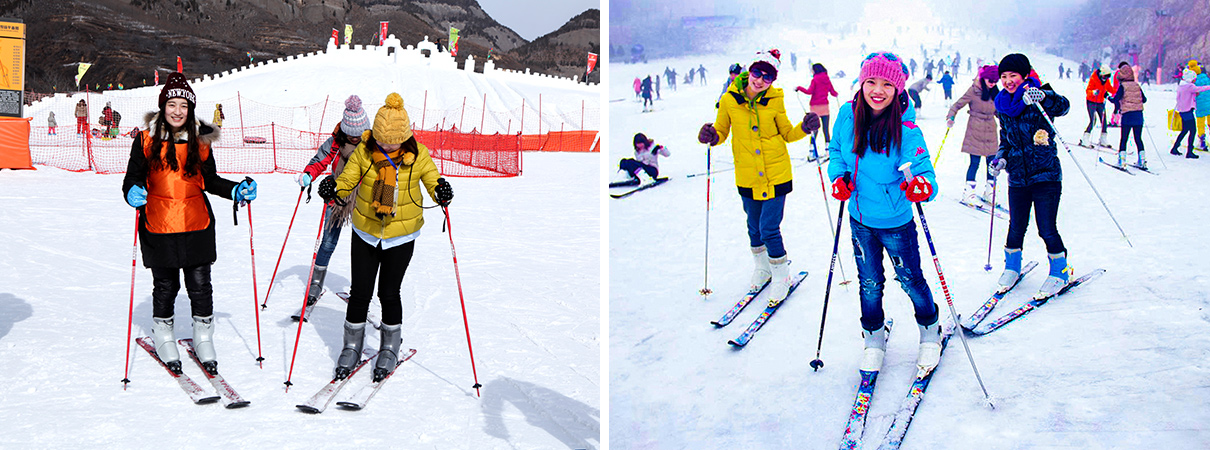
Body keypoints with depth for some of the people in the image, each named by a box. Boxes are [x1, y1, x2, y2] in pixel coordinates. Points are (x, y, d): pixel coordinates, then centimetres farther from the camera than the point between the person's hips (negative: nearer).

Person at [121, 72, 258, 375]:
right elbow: (133, 178, 2)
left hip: (197, 225, 1)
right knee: (165, 286, 8)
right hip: (159, 227, -1)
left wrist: (236, 191, 0)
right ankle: (163, 337, 28)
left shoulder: (200, 140, 4)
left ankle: (204, 337, 20)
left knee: (200, 285, 4)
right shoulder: (146, 140, -1)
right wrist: (133, 194, -19)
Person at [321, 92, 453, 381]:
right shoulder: (364, 151, -10)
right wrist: (333, 190, -25)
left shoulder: (418, 155, -12)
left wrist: (442, 194, -28)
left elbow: (433, 183, -6)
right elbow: (346, 180, -3)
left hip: (401, 235, -1)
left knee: (389, 293, 1)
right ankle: (352, 346, 23)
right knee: (360, 292, 3)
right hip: (365, 232, 1)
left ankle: (390, 348, 23)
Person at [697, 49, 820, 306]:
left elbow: (787, 134, 5)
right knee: (754, 227, 17)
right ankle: (762, 267, 42)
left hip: (776, 175, -2)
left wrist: (804, 128, -15)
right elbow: (721, 131, 6)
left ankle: (781, 276, 16)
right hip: (747, 178, 2)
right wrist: (711, 136, -16)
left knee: (769, 229, -5)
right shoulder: (730, 100, -6)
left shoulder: (775, 102, -7)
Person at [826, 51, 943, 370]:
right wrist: (839, 177, -9)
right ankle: (874, 340, 39)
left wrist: (922, 187, -46)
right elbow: (837, 151, 8)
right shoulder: (847, 115, -11)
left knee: (910, 280, 14)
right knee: (870, 283, 17)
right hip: (860, 218, 3)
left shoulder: (906, 129, -22)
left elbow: (923, 171, -24)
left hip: (896, 222, -3)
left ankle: (930, 332, 40)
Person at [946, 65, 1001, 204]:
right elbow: (958, 104, -7)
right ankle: (969, 193, 0)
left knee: (992, 161, 5)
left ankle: (989, 192, 17)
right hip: (975, 130, -5)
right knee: (975, 162, -7)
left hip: (990, 130, 5)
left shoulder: (996, 93, 8)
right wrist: (951, 117, -21)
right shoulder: (974, 90, -8)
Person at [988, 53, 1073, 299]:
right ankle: (1012, 266, 31)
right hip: (1018, 177, 4)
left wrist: (1042, 97, -48)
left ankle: (1060, 271, 17)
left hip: (1046, 175, -4)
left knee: (1047, 228, -4)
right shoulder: (1003, 105, 6)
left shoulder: (1036, 98, -9)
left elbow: (1063, 106, -30)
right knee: (1017, 227, 7)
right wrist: (1001, 158, 2)